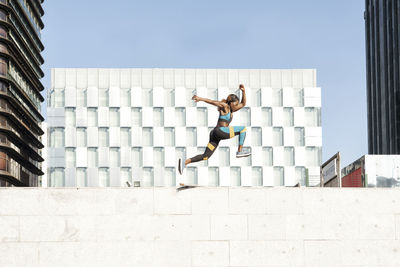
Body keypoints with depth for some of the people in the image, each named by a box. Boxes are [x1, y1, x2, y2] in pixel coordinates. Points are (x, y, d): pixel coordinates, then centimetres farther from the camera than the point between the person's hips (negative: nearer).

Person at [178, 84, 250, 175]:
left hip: (216, 134, 9)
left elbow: (243, 104, 30)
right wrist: (201, 99, -19)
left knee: (205, 156, 3)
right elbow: (212, 102, -9)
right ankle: (240, 151, -2)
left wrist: (243, 92, 18)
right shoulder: (224, 106, 0)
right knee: (243, 128, 1)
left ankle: (185, 162, -8)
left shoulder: (231, 110, 25)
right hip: (220, 131, -9)